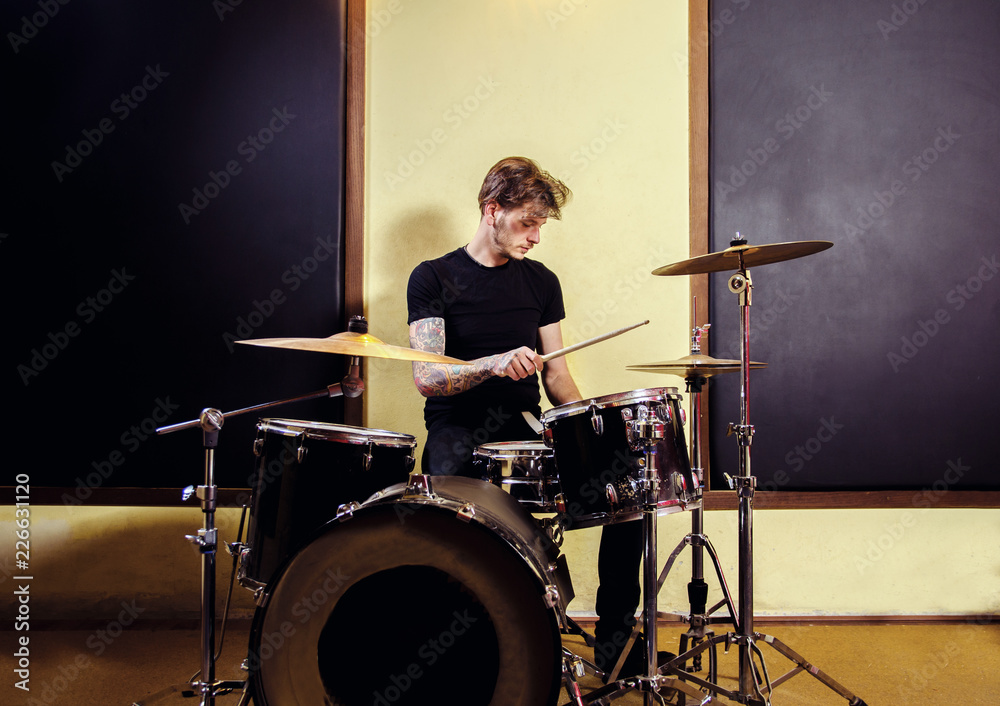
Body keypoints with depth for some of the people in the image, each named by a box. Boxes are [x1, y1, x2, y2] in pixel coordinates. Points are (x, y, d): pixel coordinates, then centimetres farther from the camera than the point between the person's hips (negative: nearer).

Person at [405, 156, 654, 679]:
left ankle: (615, 640, -3)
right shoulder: (434, 278, -1)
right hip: (458, 429, -4)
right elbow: (426, 378, -11)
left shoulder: (541, 282, 12)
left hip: (525, 428, 4)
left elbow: (555, 373, 11)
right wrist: (494, 364, -29)